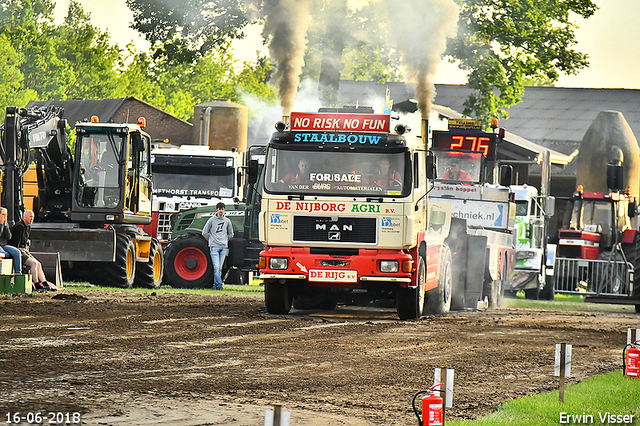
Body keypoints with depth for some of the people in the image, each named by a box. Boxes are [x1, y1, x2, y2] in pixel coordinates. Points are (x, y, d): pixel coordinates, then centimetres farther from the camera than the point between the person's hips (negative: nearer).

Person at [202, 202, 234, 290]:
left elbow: (231, 234, 22)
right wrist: (211, 240, 6)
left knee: (220, 268, 3)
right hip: (214, 246, -3)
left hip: (224, 247, 3)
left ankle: (216, 284, 8)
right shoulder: (212, 220, 2)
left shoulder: (227, 221, 11)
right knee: (216, 267, -13)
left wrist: (225, 240, 11)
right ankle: (219, 284, -14)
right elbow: (205, 232, 7)